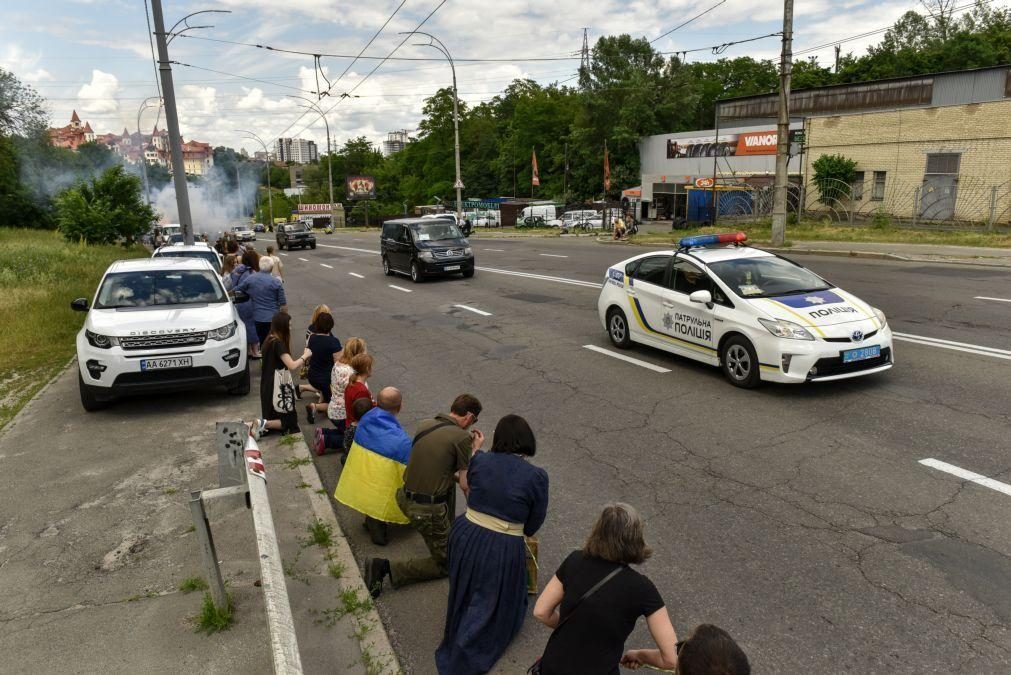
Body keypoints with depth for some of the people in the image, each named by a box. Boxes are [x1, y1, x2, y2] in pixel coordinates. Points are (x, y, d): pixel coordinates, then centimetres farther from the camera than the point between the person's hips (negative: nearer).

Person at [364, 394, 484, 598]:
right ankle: (386, 568, -2)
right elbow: (466, 485, -10)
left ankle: (447, 532, 38)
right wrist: (475, 450, 0)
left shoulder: (424, 424, 4)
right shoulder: (462, 437, -16)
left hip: (405, 498, 8)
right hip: (428, 510, -7)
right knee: (445, 564, 12)